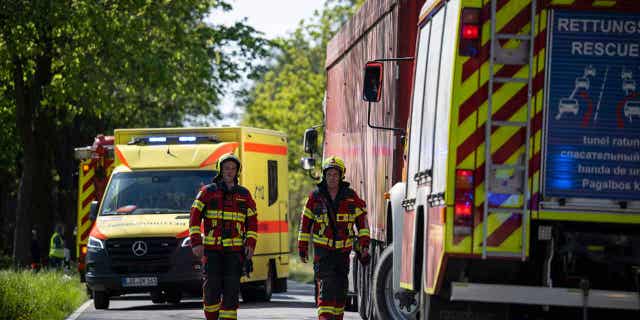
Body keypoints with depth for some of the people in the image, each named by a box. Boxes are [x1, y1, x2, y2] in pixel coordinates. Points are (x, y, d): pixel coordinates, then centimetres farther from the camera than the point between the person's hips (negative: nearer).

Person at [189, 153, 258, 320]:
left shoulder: (244, 194, 11)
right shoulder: (207, 192, 4)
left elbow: (252, 222, 13)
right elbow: (194, 218, 2)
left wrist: (250, 244, 0)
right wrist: (196, 243, -7)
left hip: (235, 250, 2)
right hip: (212, 249, -1)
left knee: (232, 288, -5)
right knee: (212, 287, -5)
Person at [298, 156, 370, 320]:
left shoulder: (351, 196, 0)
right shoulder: (315, 196, -1)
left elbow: (362, 220, 3)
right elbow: (305, 222, 6)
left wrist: (364, 246, -5)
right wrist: (302, 248, 6)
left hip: (343, 251, 2)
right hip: (322, 250, -2)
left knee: (340, 289, 9)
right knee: (326, 286, -17)